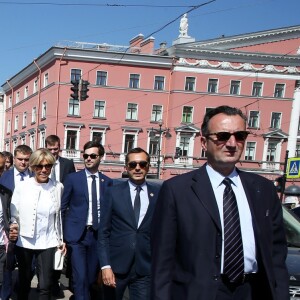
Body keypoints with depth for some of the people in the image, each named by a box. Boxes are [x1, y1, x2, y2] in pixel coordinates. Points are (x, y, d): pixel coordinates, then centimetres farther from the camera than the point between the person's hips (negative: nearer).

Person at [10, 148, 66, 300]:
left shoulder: (58, 187, -5)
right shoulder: (21, 187, -7)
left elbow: (59, 215, 4)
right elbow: (13, 215, 1)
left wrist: (61, 239, 8)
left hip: (47, 243, -1)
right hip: (24, 241, 1)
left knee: (46, 285, 1)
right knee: (24, 281, 19)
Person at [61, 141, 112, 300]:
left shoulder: (107, 181, 6)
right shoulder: (73, 178, 0)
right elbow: (62, 207, 4)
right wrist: (62, 233, 1)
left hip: (98, 234, 3)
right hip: (77, 233, -2)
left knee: (91, 276, 12)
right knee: (80, 278, -8)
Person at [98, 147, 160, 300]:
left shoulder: (158, 194, 0)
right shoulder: (113, 192, -1)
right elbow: (103, 232, -2)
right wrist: (105, 265, -9)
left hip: (145, 268, 0)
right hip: (116, 265, 0)